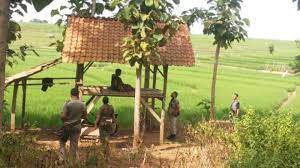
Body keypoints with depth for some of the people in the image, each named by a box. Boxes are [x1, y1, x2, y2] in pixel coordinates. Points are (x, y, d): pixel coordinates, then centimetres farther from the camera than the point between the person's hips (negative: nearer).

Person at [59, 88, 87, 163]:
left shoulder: (67, 103, -14)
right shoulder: (82, 104, -5)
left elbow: (63, 116, -16)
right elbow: (85, 117, 4)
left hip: (67, 126, -2)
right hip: (77, 127, 2)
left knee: (62, 141, 16)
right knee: (74, 145, 10)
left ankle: (63, 158, 0)